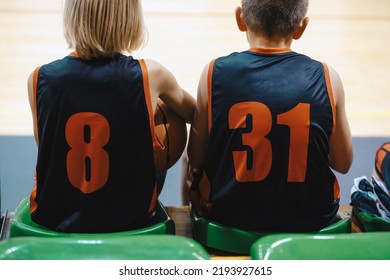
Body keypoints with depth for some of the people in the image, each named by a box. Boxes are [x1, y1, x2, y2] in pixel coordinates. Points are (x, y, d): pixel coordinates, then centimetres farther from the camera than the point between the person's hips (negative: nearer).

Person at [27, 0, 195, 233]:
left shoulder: (40, 79, -12)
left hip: (53, 220, 2)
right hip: (129, 221, -1)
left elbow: (47, 151, 1)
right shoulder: (149, 75, -14)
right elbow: (194, 113, 6)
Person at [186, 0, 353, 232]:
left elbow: (195, 159, -5)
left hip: (230, 218, 0)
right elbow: (343, 163, -3)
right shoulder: (327, 78, -12)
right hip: (311, 219, 1)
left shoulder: (215, 73, -13)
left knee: (195, 171, 31)